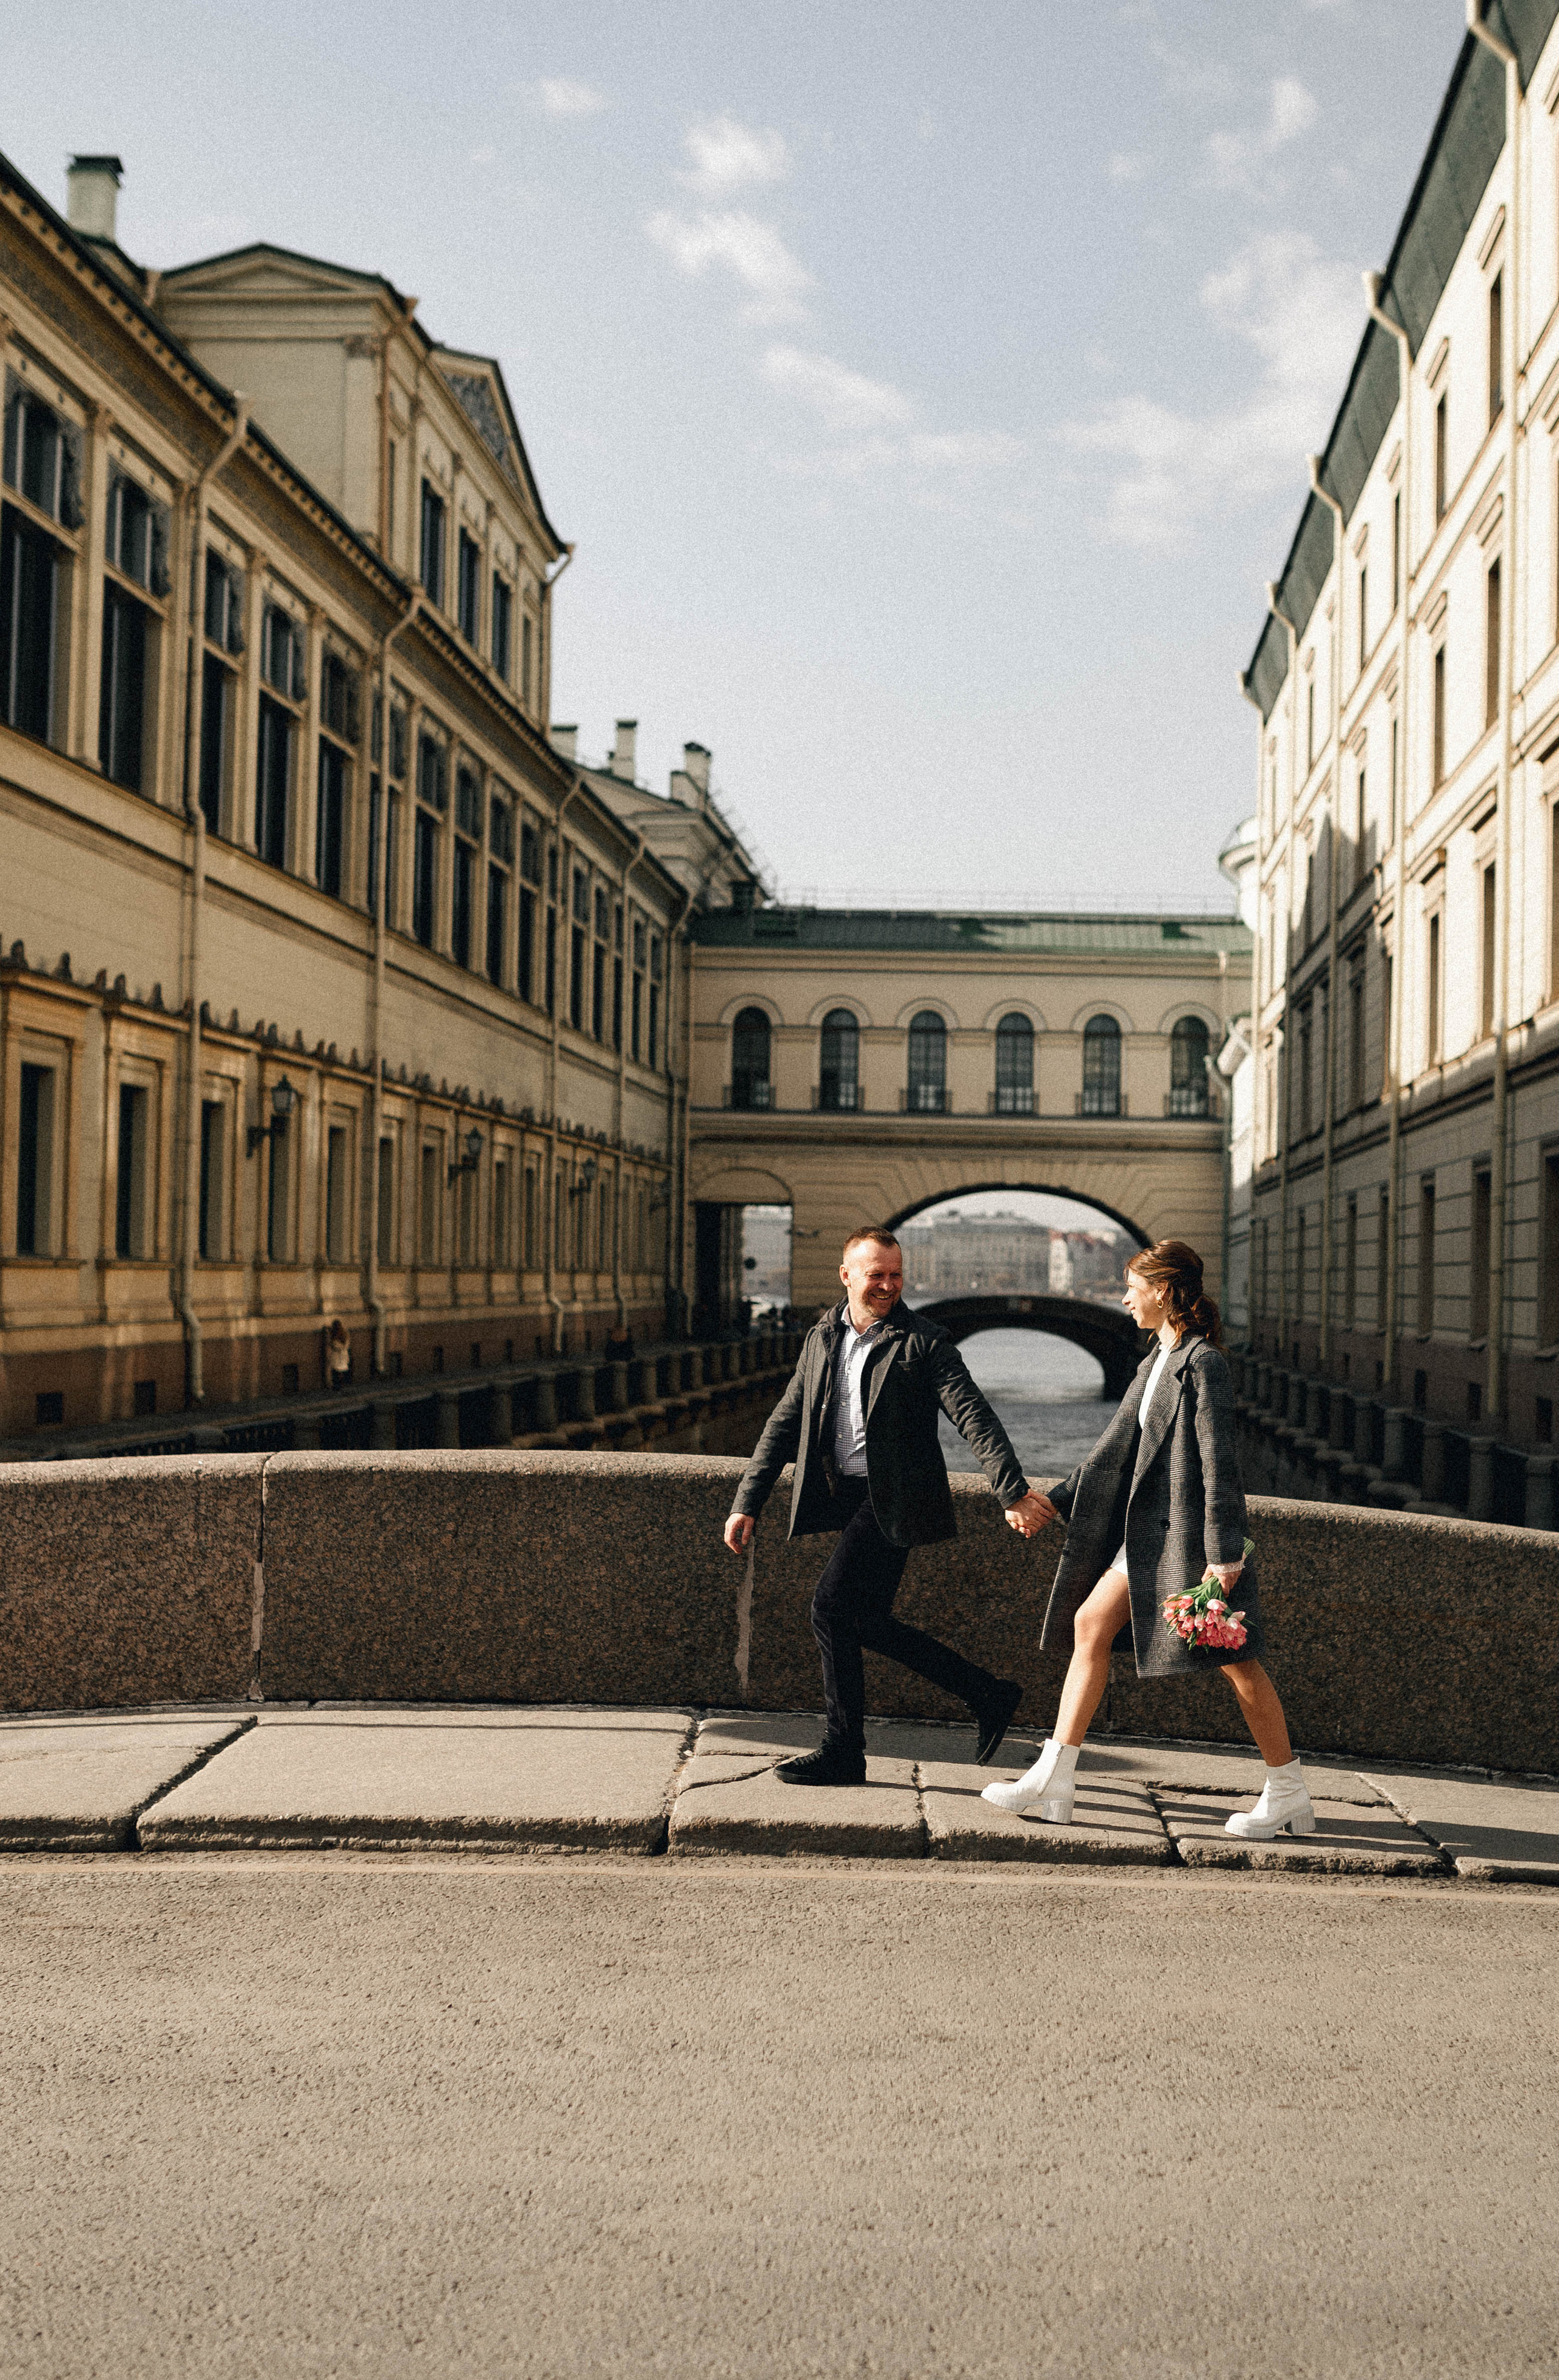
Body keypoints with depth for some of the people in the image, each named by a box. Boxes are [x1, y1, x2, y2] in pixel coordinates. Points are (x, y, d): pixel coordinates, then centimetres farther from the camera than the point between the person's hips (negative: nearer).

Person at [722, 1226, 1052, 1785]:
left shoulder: (922, 1342, -7)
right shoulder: (822, 1338, 11)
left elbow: (974, 1417, -15)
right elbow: (785, 1423, 14)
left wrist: (1013, 1493, -27)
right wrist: (747, 1503, 10)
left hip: (892, 1498, -7)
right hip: (848, 1496, 7)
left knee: (833, 1605, -12)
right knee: (864, 1620, 6)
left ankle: (842, 1753, 2)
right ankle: (988, 1696, 15)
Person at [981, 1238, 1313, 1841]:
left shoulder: (1203, 1363, -15)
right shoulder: (1158, 1360, 13)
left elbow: (1218, 1462, -19)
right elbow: (1120, 1443, 18)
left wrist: (1222, 1554, -22)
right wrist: (1055, 1500, 17)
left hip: (1191, 1529, -9)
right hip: (1151, 1528, 9)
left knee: (1235, 1661, -1)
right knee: (1089, 1623, 5)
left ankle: (1288, 1795, 13)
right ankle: (1052, 1779, 7)